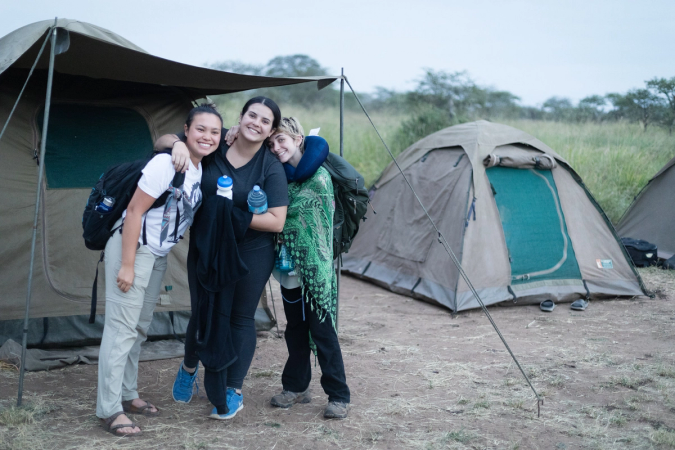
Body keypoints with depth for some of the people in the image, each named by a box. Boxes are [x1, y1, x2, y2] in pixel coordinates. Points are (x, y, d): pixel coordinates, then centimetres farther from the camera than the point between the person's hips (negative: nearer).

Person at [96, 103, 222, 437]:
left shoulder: (203, 170, 2)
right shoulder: (166, 164, -21)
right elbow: (134, 212, -20)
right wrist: (127, 265, -21)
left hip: (158, 255, 8)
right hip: (132, 248, -8)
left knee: (141, 327, 16)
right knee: (122, 328, -7)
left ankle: (127, 396, 28)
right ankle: (109, 410, -2)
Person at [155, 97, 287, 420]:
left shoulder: (271, 168, -11)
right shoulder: (214, 147, -4)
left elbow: (276, 222, -16)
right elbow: (160, 142, 3)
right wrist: (177, 142, -21)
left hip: (251, 254, -2)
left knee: (240, 319, 7)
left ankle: (233, 393, 22)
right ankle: (189, 368, 42)